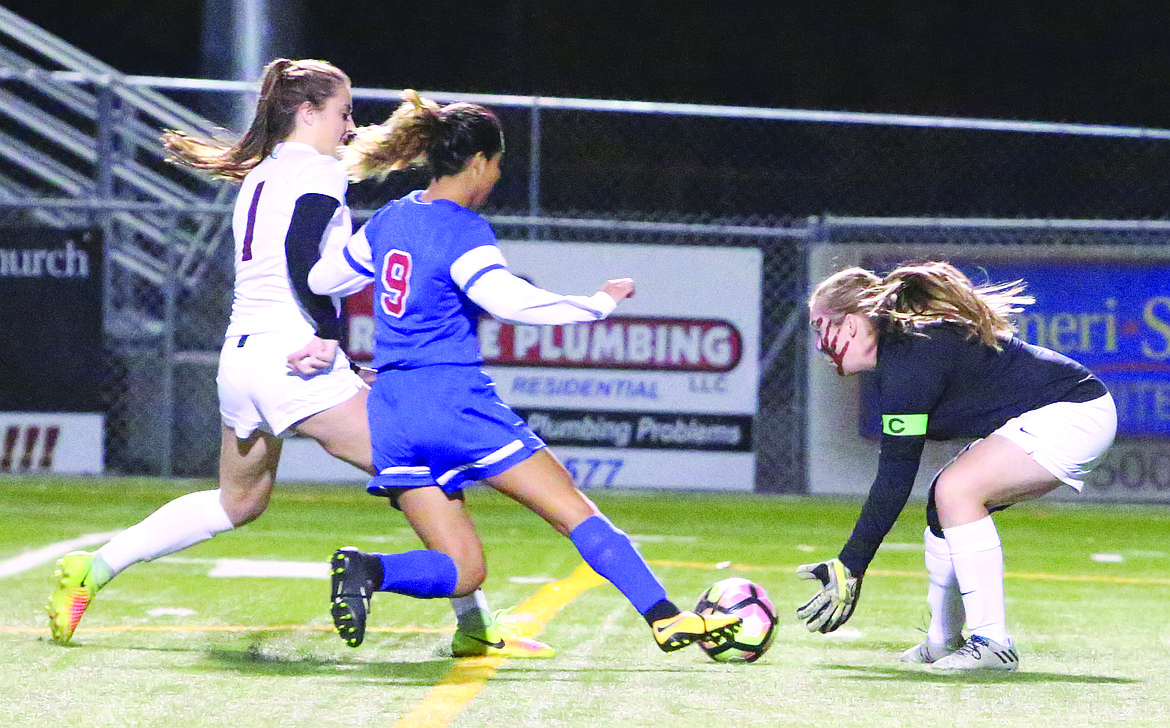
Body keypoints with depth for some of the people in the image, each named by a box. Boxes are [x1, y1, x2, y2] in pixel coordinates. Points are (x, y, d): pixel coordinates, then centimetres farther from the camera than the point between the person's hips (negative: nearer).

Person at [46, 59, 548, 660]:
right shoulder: (319, 171, -5)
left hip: (239, 359, 9)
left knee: (238, 502, 27)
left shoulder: (257, 176, 20)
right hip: (295, 362, -9)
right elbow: (300, 253, -20)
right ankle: (474, 627, -10)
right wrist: (328, 333, -15)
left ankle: (91, 570, 23)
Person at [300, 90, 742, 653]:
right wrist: (598, 304, -15)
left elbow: (321, 278, 26)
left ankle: (367, 569, -21)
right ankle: (667, 620, -2)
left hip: (391, 416, 7)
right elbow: (507, 299, -24)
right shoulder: (463, 230, -9)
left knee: (463, 570, 5)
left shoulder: (388, 221, 14)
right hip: (456, 403, -7)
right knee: (575, 510, 2)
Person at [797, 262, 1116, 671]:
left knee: (956, 490, -21)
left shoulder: (910, 360, -20)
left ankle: (992, 643, -18)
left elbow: (896, 473, -21)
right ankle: (943, 644, 18)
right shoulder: (906, 343, 10)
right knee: (946, 497, 10)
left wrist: (851, 565, -20)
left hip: (1074, 416, -11)